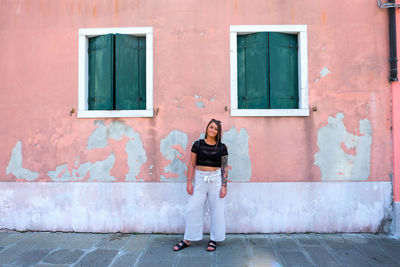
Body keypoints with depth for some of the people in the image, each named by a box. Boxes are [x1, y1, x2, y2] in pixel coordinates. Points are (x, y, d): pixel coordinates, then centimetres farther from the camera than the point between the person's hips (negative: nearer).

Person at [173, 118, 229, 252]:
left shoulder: (222, 147, 1)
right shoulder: (198, 145, 1)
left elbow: (224, 167, 1)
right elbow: (192, 164, 3)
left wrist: (224, 186, -5)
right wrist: (189, 182, -2)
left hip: (216, 179, 0)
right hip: (200, 179, 1)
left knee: (217, 210, 6)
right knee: (193, 209, 4)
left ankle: (213, 240, 23)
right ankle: (187, 240, 18)